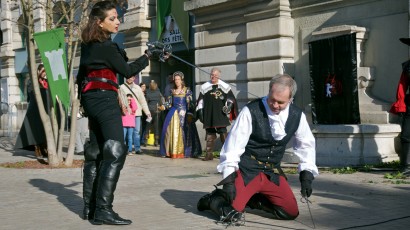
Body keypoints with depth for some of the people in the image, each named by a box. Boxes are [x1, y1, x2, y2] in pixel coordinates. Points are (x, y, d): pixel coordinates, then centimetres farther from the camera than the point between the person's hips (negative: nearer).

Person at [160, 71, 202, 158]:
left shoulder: (187, 90, 2)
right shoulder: (172, 91, 14)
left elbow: (189, 103, -4)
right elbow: (169, 103, 14)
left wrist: (190, 114, -14)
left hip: (183, 113, -4)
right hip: (174, 113, 4)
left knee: (183, 131, -7)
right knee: (172, 131, -2)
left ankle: (182, 152, -4)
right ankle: (173, 152, 3)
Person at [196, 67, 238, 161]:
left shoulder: (224, 86, 5)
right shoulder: (205, 87, 9)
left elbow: (230, 98, 10)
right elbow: (200, 100, 14)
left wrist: (229, 105, -6)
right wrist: (200, 110, 9)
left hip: (221, 114, -2)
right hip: (208, 116, 2)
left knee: (223, 133, -4)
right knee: (209, 134, 4)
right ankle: (209, 153, 8)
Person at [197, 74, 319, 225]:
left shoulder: (297, 116, -3)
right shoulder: (251, 111, -18)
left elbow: (307, 144, 11)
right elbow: (233, 145, -16)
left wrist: (307, 173, 1)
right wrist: (229, 178, -20)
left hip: (272, 172, 5)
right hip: (247, 169, -5)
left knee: (291, 212, -5)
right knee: (231, 215, -20)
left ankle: (252, 199, 17)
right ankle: (214, 199, 15)